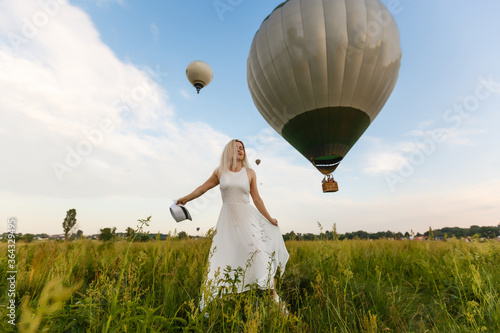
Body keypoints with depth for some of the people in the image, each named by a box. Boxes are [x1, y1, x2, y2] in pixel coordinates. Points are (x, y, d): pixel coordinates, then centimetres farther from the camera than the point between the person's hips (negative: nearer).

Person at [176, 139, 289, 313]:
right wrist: (185, 198, 21)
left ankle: (275, 297, 9)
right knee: (222, 258, 4)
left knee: (260, 252, -8)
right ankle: (209, 305, 24)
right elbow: (203, 188, 16)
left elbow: (256, 199, 8)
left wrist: (269, 219, 10)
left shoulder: (250, 173, 3)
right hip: (227, 219, 1)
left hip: (247, 217, 0)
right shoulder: (220, 172, 4)